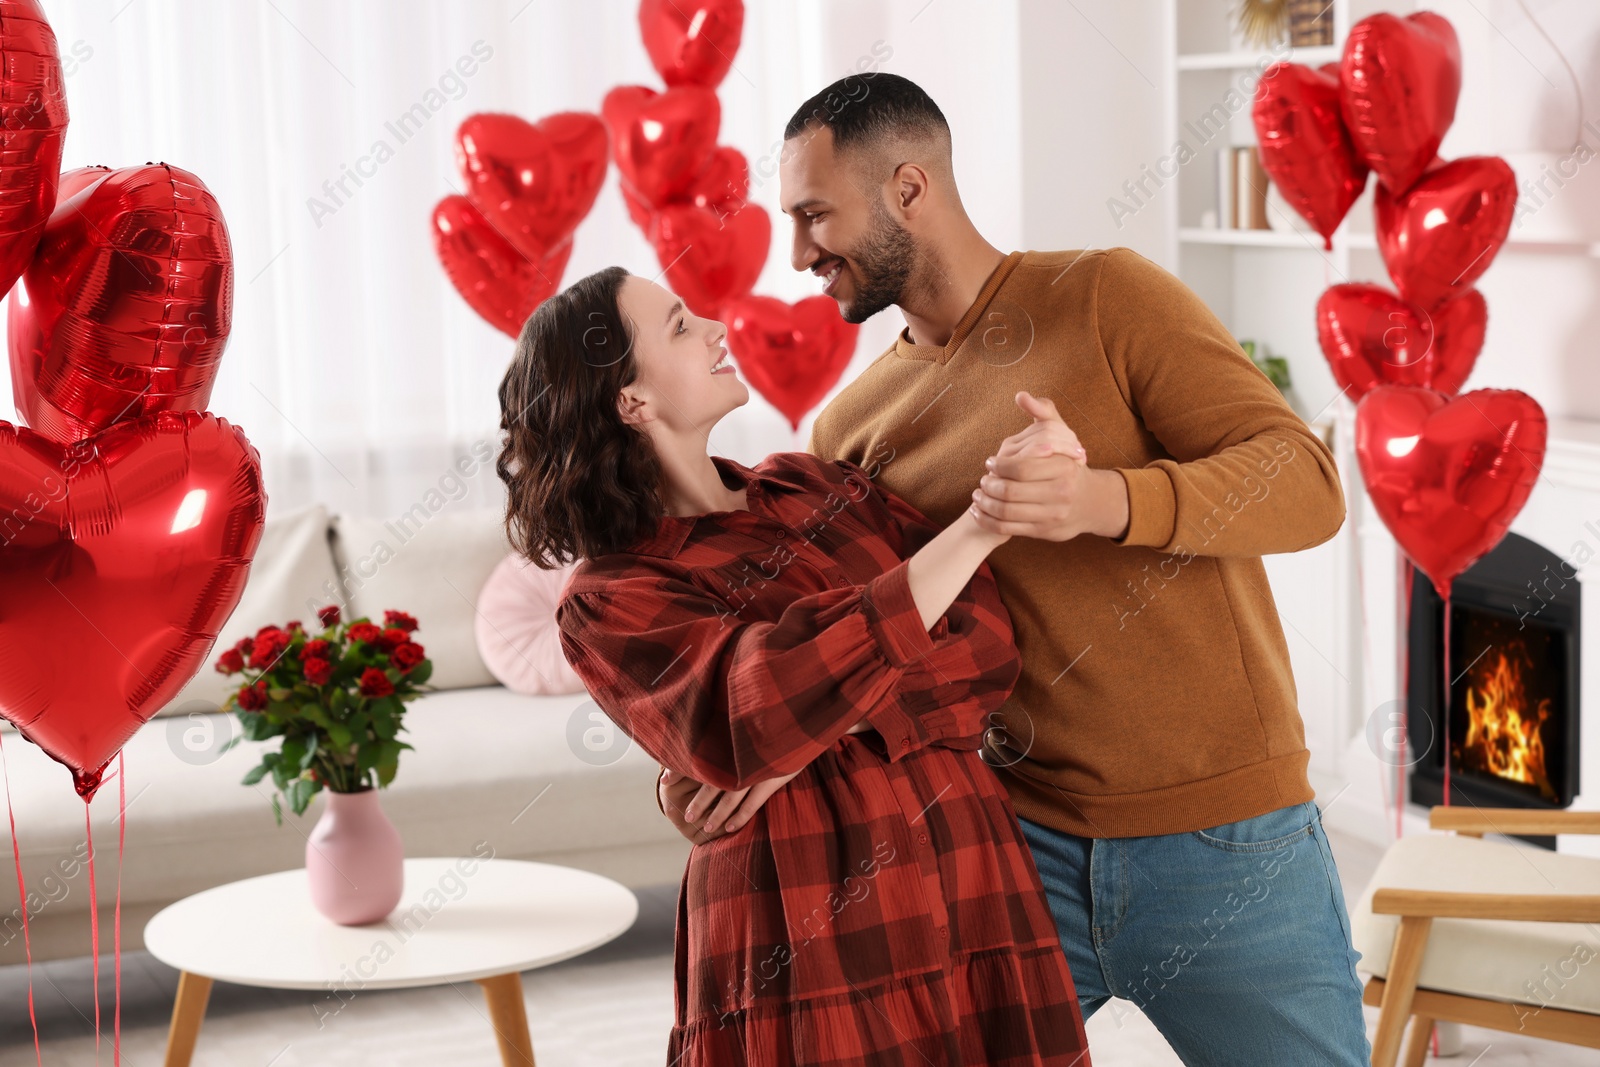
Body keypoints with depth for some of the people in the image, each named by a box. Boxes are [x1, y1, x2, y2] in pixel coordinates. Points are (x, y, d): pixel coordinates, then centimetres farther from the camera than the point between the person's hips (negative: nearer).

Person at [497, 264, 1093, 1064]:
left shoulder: (809, 485, 12)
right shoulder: (607, 604, -4)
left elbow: (988, 642, 0)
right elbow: (766, 713, -22)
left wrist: (809, 735, -16)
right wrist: (981, 524, -22)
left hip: (973, 901, 5)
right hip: (814, 948, -5)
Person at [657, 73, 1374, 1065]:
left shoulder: (1107, 297, -7)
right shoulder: (853, 430, 7)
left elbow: (1305, 482, -15)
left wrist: (1104, 500, -32)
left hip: (1224, 843, -3)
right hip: (1029, 837, 4)